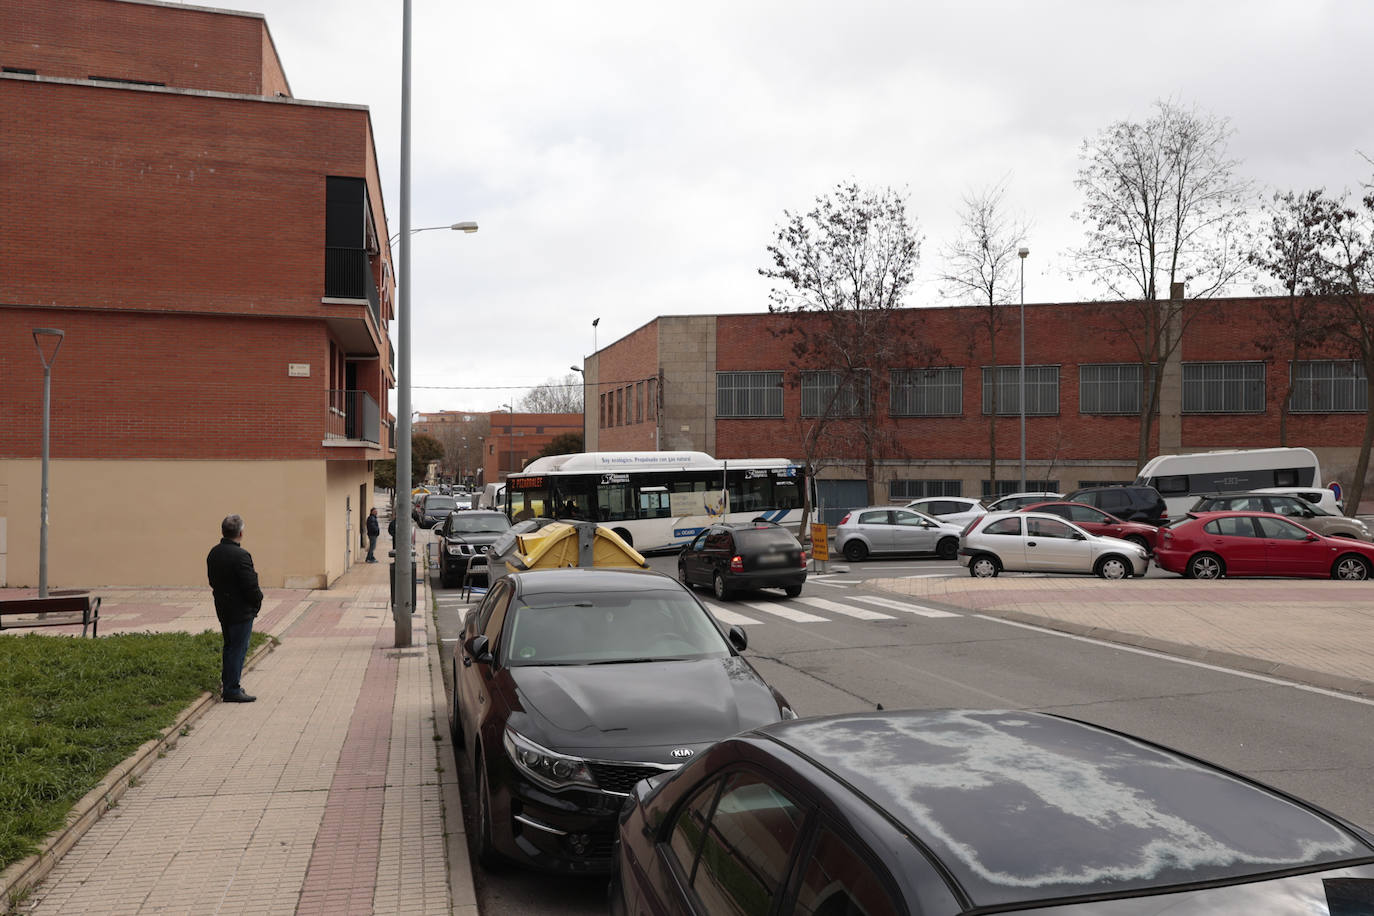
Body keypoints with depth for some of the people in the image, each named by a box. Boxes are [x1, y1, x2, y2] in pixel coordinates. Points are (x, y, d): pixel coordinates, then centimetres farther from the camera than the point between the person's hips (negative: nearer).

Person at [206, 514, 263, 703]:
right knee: (238, 649, -1)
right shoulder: (241, 555, -23)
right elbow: (251, 586, -22)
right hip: (241, 611, -9)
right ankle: (232, 690, 3)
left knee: (230, 647, 20)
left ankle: (227, 685, 28)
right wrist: (258, 599, -3)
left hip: (223, 609, 9)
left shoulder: (213, 553, 4)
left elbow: (212, 580, 13)